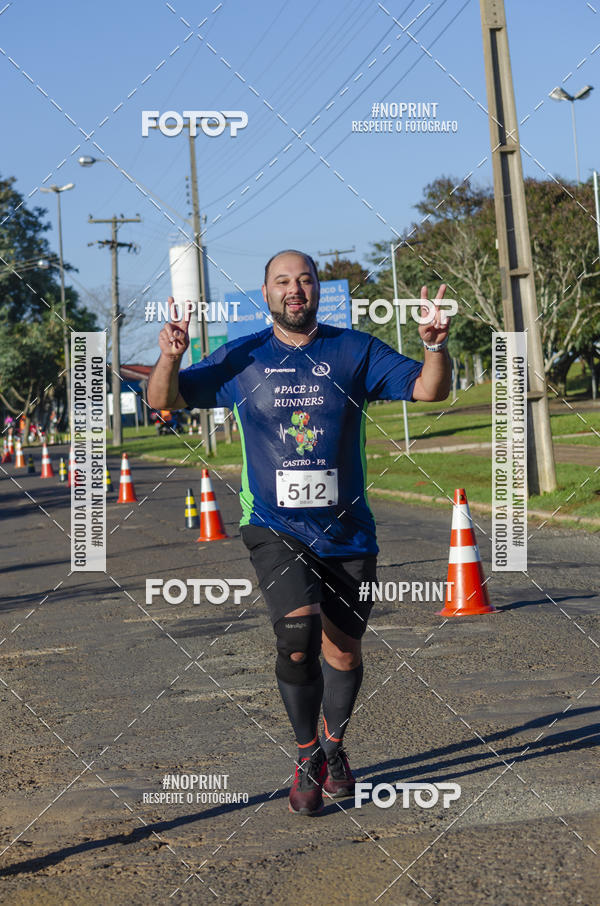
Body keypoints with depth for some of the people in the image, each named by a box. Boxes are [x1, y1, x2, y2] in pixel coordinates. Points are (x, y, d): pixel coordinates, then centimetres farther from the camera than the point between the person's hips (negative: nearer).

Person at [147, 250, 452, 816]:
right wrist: (170, 357, -16)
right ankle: (307, 757, 0)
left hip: (346, 531, 2)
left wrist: (435, 346, -21)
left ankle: (333, 747, 37)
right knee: (298, 632, -22)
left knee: (343, 651, 8)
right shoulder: (242, 359, 2)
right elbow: (164, 400, 5)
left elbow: (429, 390, 0)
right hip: (274, 529, -1)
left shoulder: (355, 351, 2)